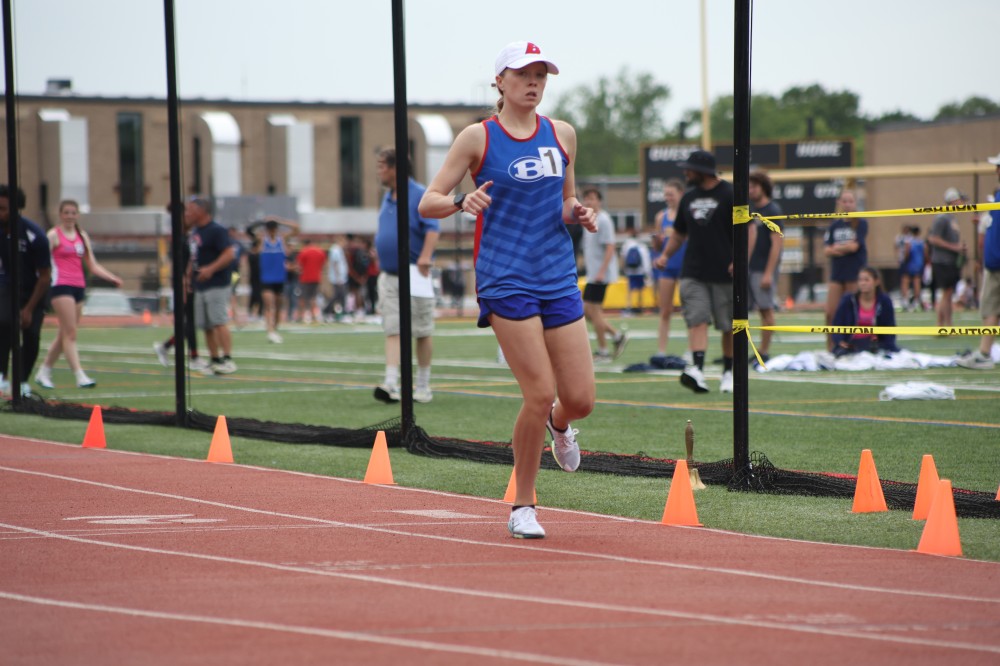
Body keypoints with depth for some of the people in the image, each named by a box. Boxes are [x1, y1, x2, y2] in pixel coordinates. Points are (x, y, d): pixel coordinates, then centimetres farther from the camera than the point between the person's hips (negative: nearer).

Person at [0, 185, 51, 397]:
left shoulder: (35, 236, -28)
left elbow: (45, 276, -19)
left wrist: (29, 308, -19)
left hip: (33, 288, -2)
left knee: (31, 335, -4)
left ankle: (23, 381, 15)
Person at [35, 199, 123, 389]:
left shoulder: (83, 236, 16)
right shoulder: (54, 235, 0)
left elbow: (93, 266, 19)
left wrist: (112, 278, 8)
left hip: (78, 287, 7)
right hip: (60, 286, -7)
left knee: (64, 334, 10)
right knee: (70, 333, -13)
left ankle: (44, 372, 22)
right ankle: (80, 376, -18)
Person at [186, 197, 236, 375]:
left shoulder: (216, 230, -12)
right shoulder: (195, 232, 16)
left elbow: (229, 253, -20)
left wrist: (211, 269, -29)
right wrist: (188, 276, 20)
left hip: (217, 285, -9)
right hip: (200, 286, 9)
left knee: (219, 322, -14)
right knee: (206, 326, 8)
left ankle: (227, 359, -14)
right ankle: (215, 361, 14)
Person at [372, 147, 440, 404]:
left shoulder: (419, 195, -9)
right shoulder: (387, 197, 14)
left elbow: (433, 228, -19)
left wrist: (426, 256, -32)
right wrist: (380, 251, 20)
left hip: (413, 274, -7)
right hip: (388, 275, 7)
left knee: (422, 331, 2)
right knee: (392, 330, -3)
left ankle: (423, 386, 10)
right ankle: (391, 383, -11)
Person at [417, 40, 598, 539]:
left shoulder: (563, 135, 12)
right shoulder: (478, 137, -1)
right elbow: (427, 203, 0)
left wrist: (578, 215, 1)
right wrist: (463, 202, -22)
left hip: (559, 279, 4)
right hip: (506, 281, -4)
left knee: (581, 399, -1)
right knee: (540, 394, -13)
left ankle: (559, 424, 39)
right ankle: (523, 508, 5)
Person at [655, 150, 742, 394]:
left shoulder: (729, 195, -4)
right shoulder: (688, 198, 15)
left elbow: (749, 230, -7)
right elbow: (679, 233, 24)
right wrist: (665, 255, 8)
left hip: (724, 273, -4)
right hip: (693, 273, 4)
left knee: (729, 326, 4)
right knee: (697, 320, -12)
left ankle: (728, 373, 18)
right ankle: (697, 370, -25)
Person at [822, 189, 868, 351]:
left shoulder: (861, 224, -2)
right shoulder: (834, 226, 10)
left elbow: (854, 246, -12)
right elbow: (827, 250, 2)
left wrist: (837, 247, 1)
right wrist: (844, 248, -14)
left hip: (855, 275, -4)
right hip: (837, 274, 4)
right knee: (831, 313, -2)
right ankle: (830, 348, 5)